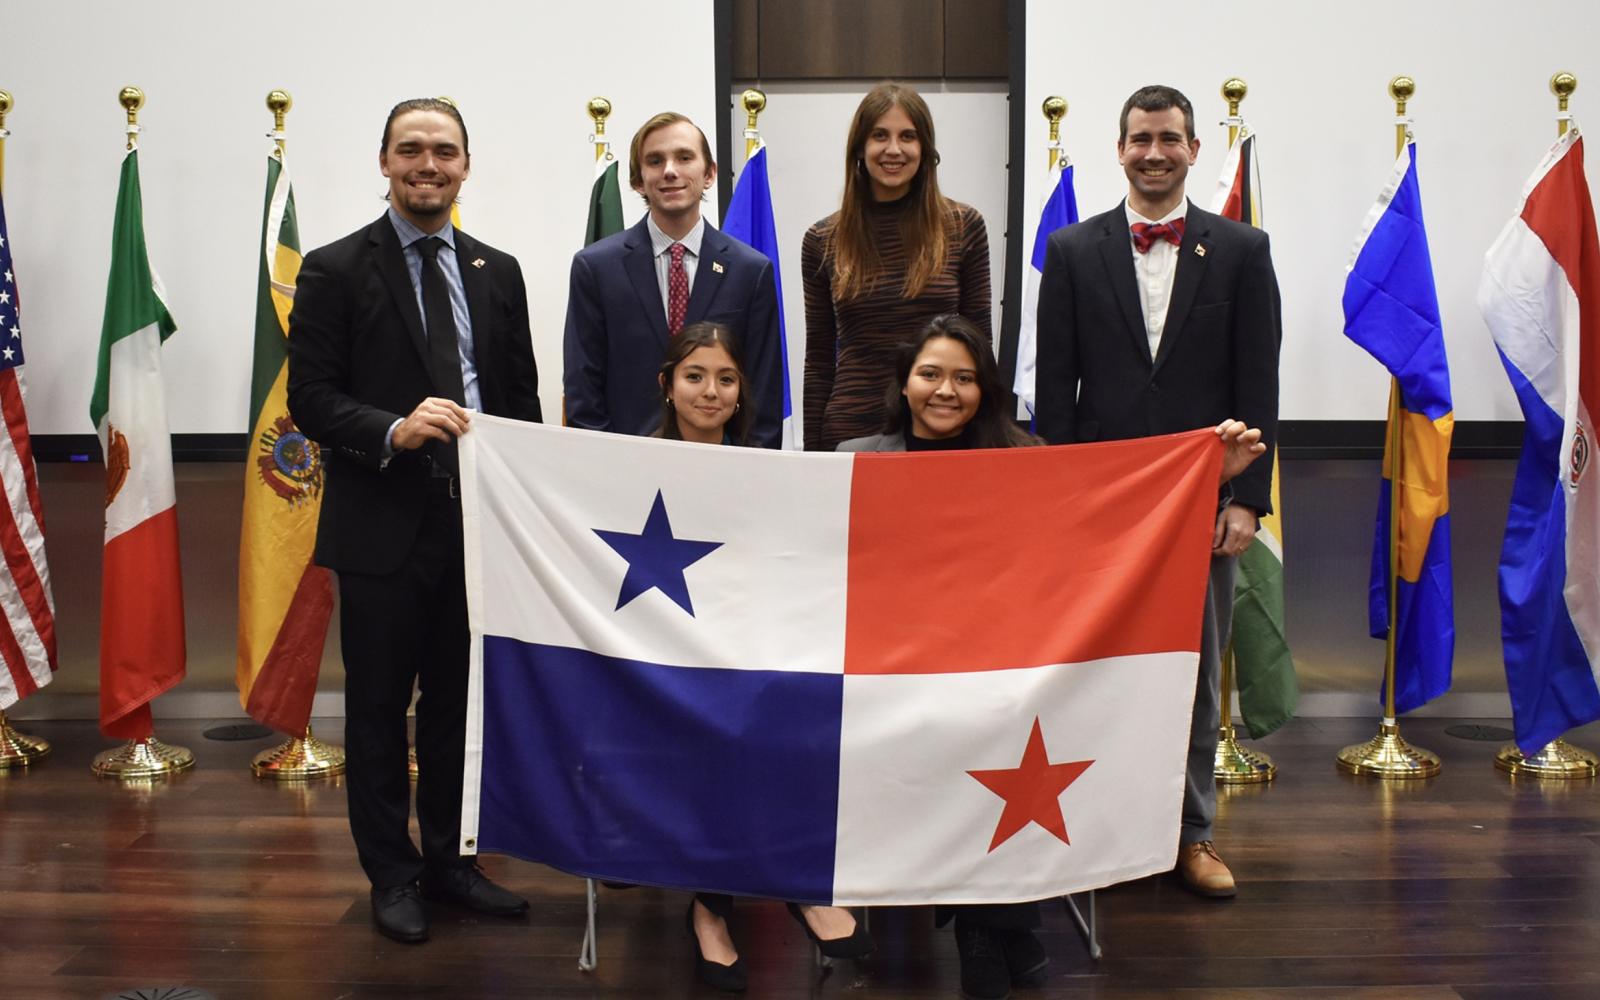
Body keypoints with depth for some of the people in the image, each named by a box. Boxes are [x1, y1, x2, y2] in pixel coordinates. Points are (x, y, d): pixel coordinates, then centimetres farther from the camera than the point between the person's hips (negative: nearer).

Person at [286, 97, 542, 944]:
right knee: (378, 706, 6)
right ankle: (392, 874, 20)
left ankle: (448, 860, 28)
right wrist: (393, 430, -24)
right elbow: (309, 397, -7)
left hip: (477, 521, 4)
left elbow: (522, 397, 12)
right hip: (384, 525, -3)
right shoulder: (335, 270, -2)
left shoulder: (497, 272, 10)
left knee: (459, 699, 13)